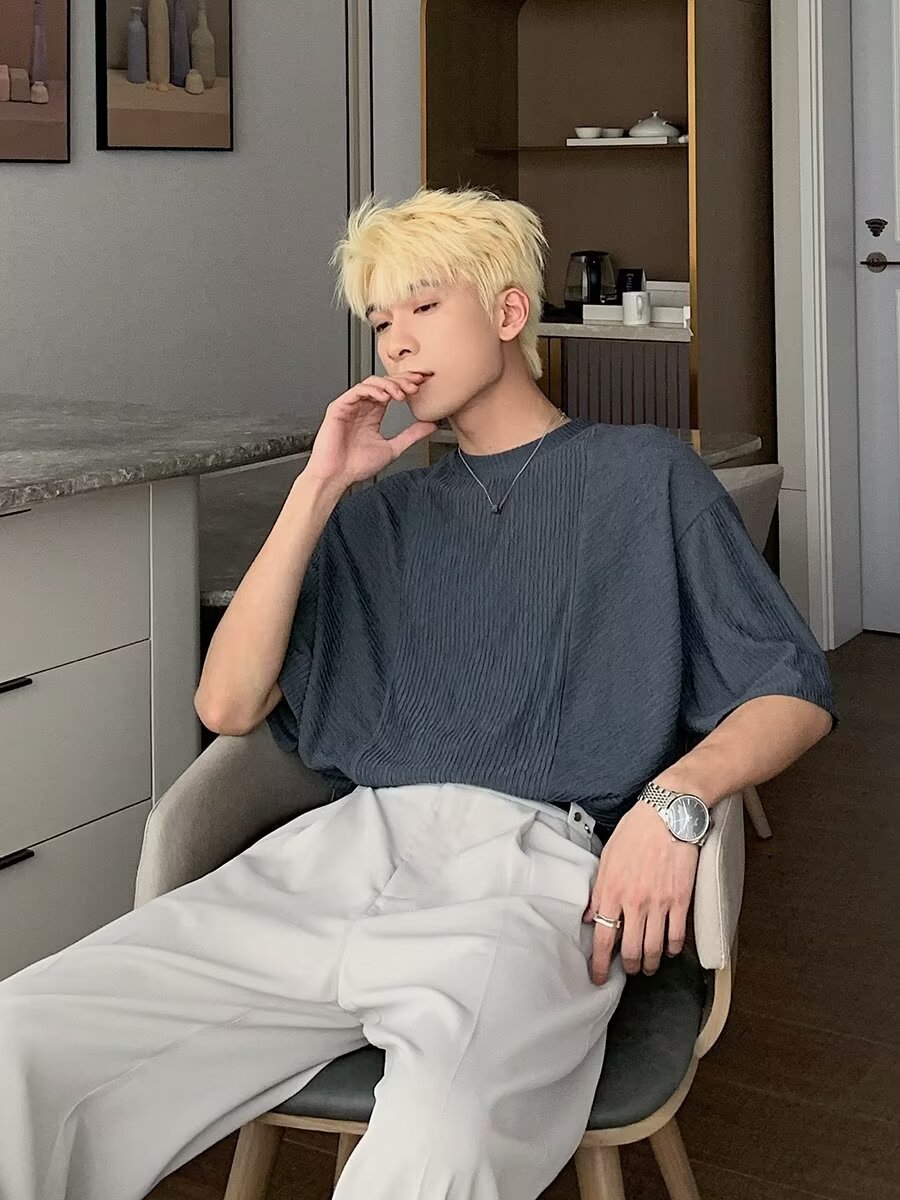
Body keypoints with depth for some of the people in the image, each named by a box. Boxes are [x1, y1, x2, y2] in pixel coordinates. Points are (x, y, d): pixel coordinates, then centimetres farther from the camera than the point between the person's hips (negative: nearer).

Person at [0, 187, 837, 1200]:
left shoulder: (644, 476, 18)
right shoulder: (378, 515, 27)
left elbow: (797, 693, 11)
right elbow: (227, 704, 14)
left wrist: (674, 798, -10)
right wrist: (320, 488, 8)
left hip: (532, 861, -4)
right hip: (348, 846, 4)